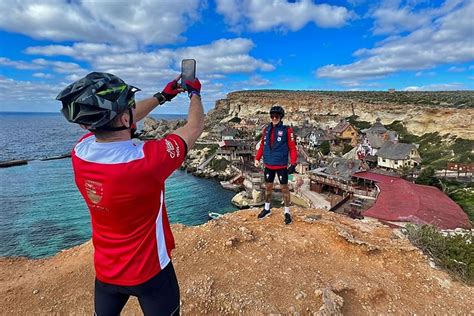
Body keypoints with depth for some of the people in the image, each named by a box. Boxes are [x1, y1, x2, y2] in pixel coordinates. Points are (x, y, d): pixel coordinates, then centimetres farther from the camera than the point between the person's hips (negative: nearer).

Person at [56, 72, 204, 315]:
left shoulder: (80, 151, -16)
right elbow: (195, 127, -18)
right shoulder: (147, 159, -35)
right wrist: (194, 93, 1)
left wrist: (162, 96, 9)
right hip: (149, 270, -4)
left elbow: (114, 121, 2)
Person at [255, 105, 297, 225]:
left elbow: (292, 148, -9)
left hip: (281, 165, -4)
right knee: (268, 187, 16)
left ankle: (287, 212, 21)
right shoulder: (266, 129, 5)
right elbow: (262, 145, 11)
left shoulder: (286, 130, -8)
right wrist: (257, 158, 2)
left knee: (284, 188, 6)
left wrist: (293, 163, -17)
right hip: (268, 165, 4)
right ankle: (267, 209, 34)